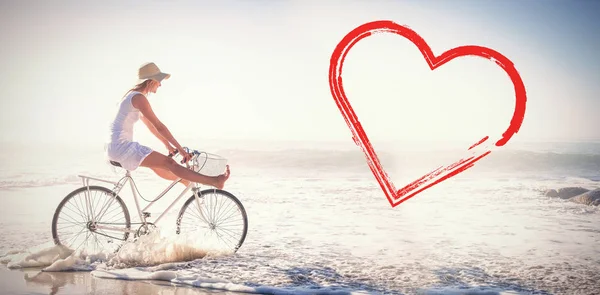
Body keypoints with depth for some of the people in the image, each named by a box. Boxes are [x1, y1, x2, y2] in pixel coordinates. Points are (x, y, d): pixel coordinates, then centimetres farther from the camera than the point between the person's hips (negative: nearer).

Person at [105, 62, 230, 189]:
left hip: (118, 146, 10)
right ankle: (214, 181, -18)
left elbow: (150, 125, 23)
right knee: (169, 163, -14)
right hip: (122, 146, -10)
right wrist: (180, 149, -14)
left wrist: (168, 145, 25)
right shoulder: (139, 98, -14)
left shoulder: (133, 95, 17)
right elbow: (159, 126, -16)